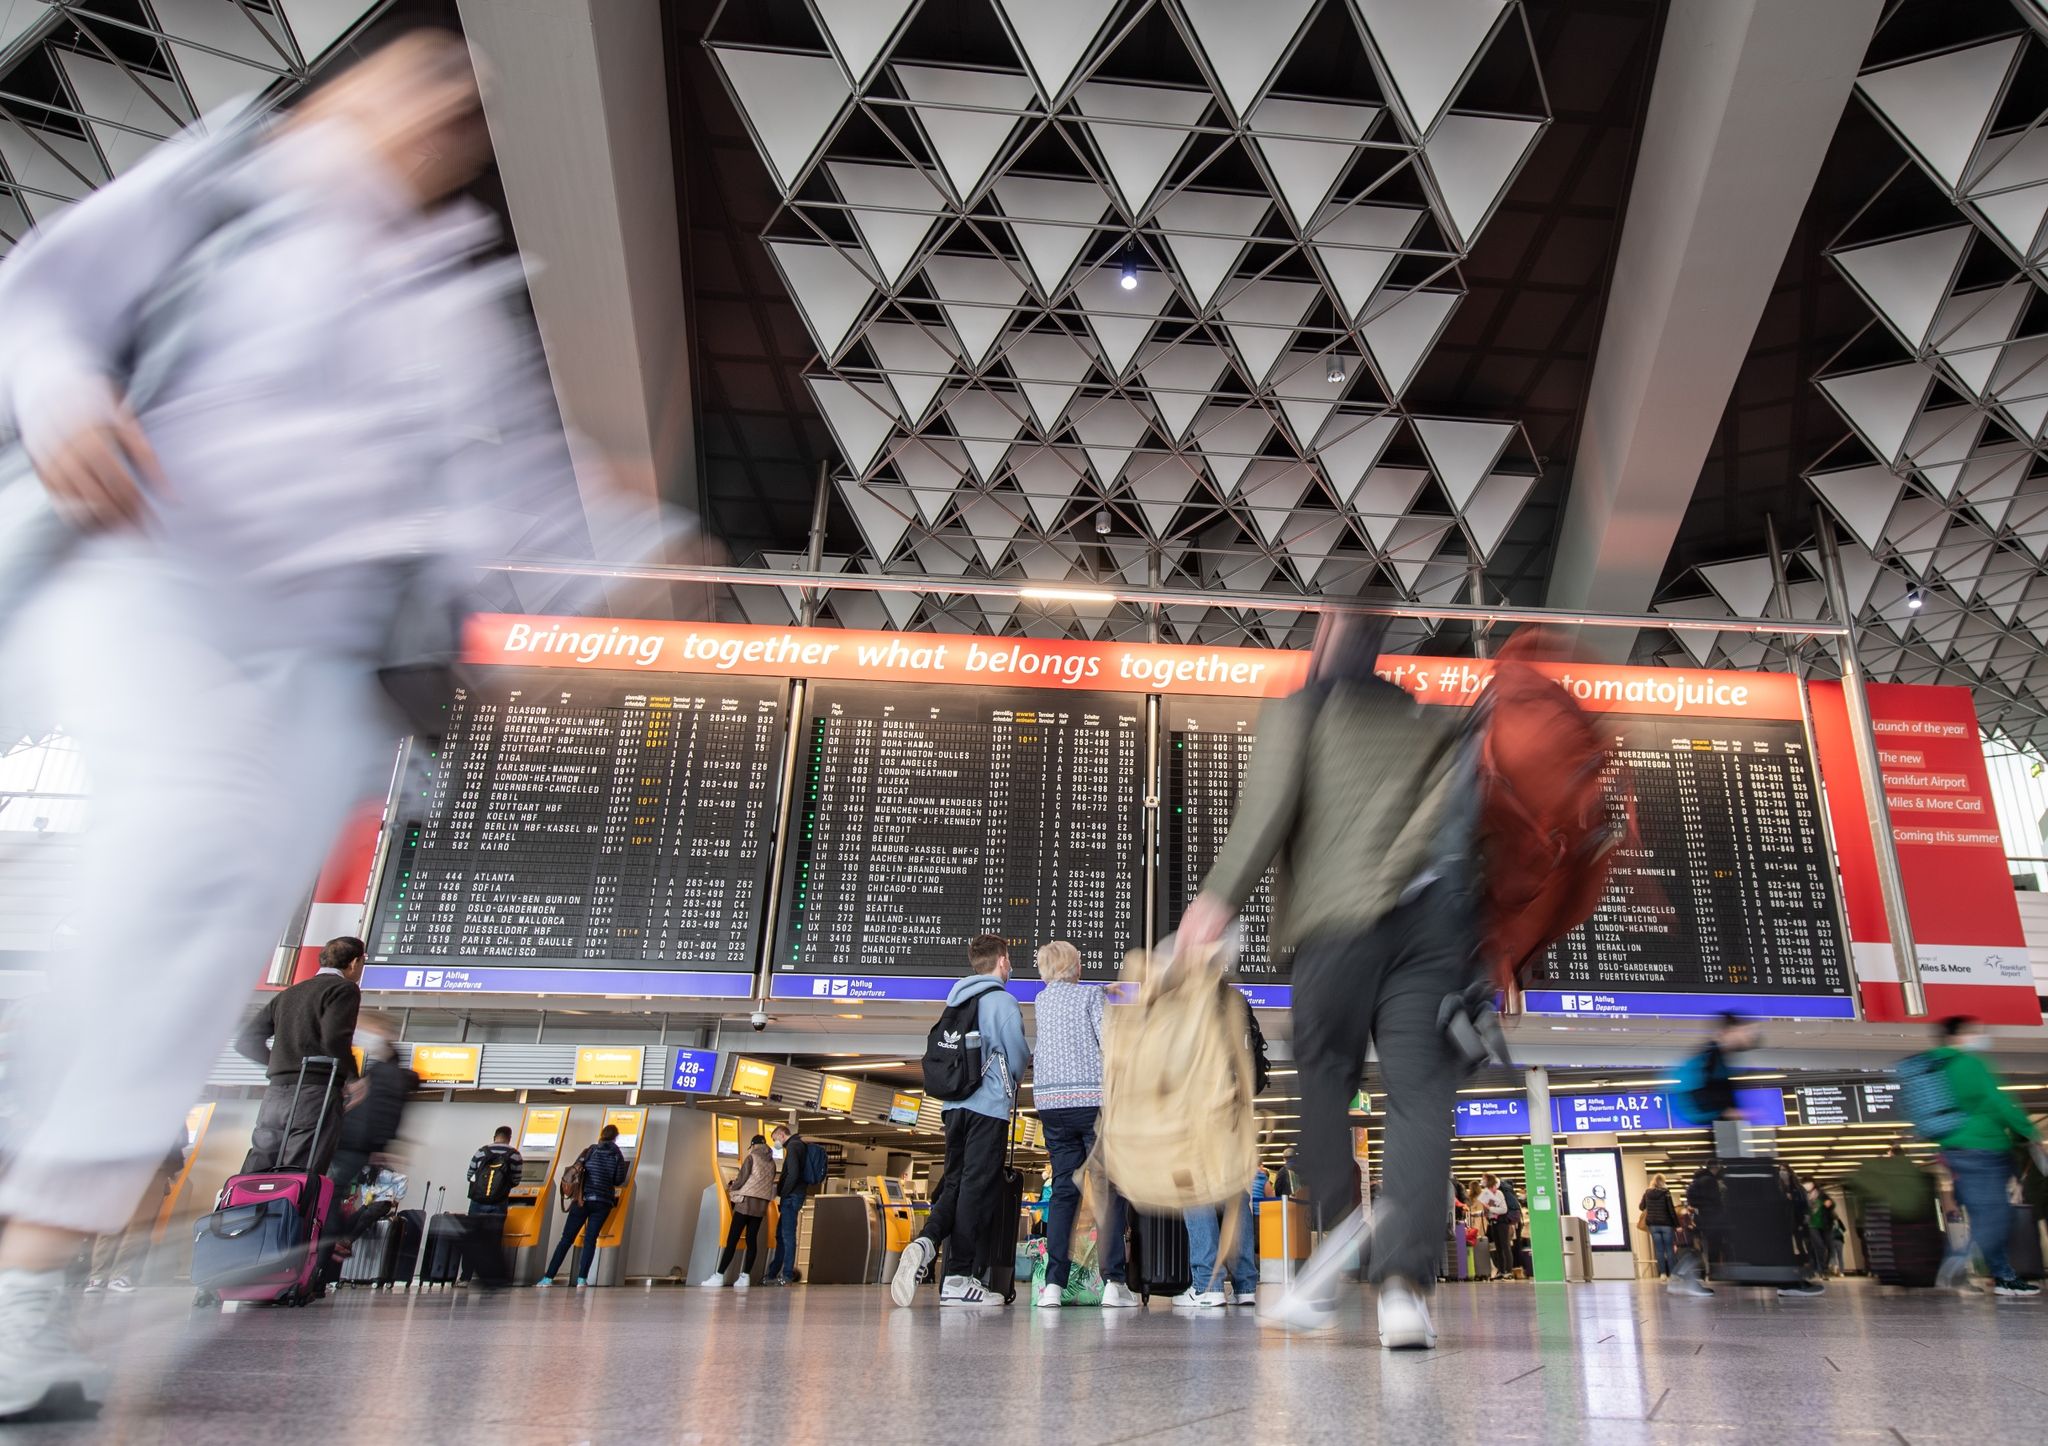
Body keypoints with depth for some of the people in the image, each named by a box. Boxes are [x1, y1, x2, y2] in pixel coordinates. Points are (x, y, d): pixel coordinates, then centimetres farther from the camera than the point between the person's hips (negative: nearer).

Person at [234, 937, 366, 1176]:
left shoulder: (288, 994, 24)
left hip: (275, 1095, 7)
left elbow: (246, 1042, 22)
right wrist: (352, 1078, -1)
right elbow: (335, 1038, -16)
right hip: (316, 1094, -7)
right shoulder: (344, 989, 0)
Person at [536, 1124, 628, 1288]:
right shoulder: (617, 1155, 2)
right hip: (603, 1202, 0)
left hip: (583, 1199, 0)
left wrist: (579, 1194, 7)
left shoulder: (590, 1151, 5)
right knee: (590, 1240, 3)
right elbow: (619, 1180, 1)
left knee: (566, 1238, 5)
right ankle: (582, 1279, -6)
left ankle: (549, 1277, 2)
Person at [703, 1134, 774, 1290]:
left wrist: (730, 1189, 12)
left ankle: (719, 1276, -7)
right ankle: (745, 1277, 0)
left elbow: (741, 1180, -9)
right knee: (752, 1240, 4)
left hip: (746, 1201, -6)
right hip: (761, 1204, 6)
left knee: (732, 1239, -5)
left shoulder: (751, 1158, -4)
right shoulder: (771, 1163, 13)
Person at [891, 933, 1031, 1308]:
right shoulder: (1002, 1001, -6)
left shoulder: (956, 999, 16)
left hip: (955, 1105, 7)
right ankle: (958, 1279, -1)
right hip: (990, 1106, -7)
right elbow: (1020, 1057, -7)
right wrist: (1011, 1083, 15)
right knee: (977, 1188, -3)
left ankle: (925, 1242, -12)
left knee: (954, 1183, 12)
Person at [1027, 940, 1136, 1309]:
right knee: (1109, 1189, 1)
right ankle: (1114, 1283, -4)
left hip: (1050, 1102, 5)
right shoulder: (1092, 994, -2)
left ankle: (1054, 1282, 2)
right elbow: (1110, 1041, -12)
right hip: (1094, 1099, -4)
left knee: (1063, 1189, 7)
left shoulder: (1041, 1000, 13)